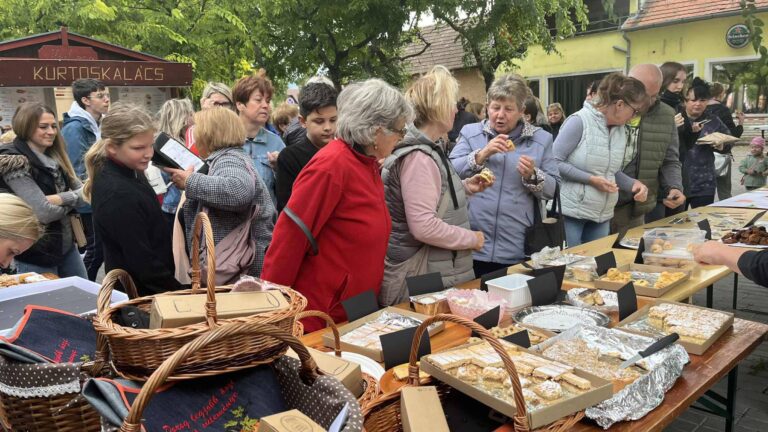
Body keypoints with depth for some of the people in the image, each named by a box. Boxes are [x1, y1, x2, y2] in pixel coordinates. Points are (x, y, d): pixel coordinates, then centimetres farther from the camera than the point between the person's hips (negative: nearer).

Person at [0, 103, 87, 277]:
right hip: (36, 256, -7)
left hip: (67, 246, 7)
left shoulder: (55, 156, 5)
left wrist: (60, 198, -20)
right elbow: (44, 213, -24)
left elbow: (84, 191, -2)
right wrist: (71, 201, -7)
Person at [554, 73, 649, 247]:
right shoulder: (579, 121, -15)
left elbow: (613, 172, 16)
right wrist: (590, 179, -20)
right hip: (570, 212, -7)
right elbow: (554, 162, -17)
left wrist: (634, 184, -3)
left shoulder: (621, 130, 9)